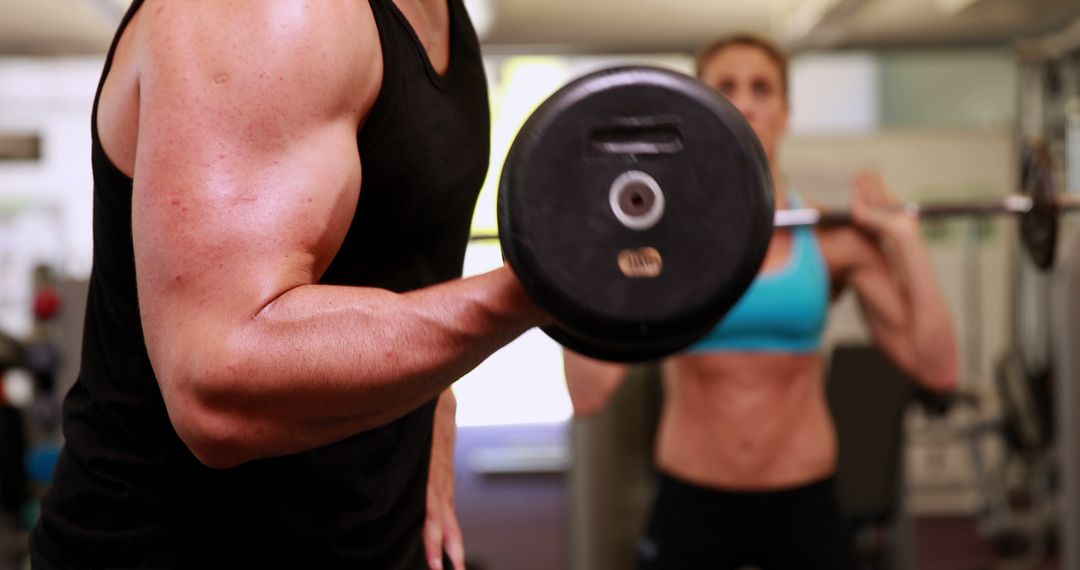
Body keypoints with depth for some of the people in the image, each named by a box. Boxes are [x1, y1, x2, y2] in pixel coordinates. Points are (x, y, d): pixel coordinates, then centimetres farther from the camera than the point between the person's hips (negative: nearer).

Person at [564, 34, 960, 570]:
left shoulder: (835, 237, 0)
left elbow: (937, 368, -5)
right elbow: (588, 392, -12)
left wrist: (906, 238, -7)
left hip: (803, 505, 1)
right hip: (689, 505, -1)